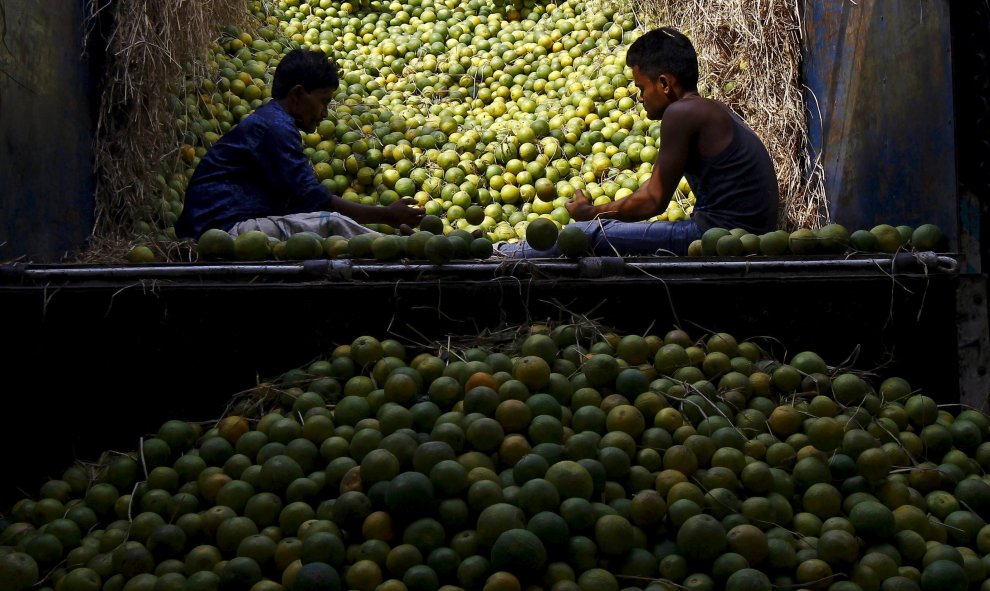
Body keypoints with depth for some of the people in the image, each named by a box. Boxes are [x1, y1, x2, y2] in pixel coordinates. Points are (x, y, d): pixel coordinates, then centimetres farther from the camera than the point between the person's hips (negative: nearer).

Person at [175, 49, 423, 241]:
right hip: (226, 228, -11)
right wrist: (386, 215, -10)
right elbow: (312, 200, -16)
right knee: (332, 223, -22)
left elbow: (301, 200, 17)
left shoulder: (269, 122, 21)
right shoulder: (274, 127, -11)